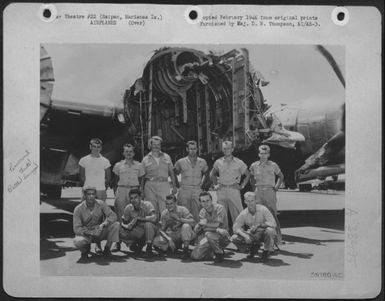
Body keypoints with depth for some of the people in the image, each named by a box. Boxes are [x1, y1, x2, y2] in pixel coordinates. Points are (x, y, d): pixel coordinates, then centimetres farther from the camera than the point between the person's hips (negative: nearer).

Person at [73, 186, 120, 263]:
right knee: (77, 241, -35)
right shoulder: (78, 209, -15)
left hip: (100, 232, 2)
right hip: (86, 234, -2)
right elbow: (76, 229, -18)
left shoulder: (101, 204, -10)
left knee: (116, 225, -22)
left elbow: (113, 215, -15)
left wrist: (103, 225, -32)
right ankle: (85, 251, 3)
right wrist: (91, 232, -31)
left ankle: (107, 248, -3)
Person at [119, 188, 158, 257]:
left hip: (150, 230, -4)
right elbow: (123, 223, -2)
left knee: (148, 224, -36)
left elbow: (154, 218, -35)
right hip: (137, 232, 4)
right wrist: (127, 226, -26)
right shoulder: (128, 208, -7)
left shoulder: (147, 205, -19)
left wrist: (138, 218, -33)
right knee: (121, 232, -18)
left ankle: (149, 247, -19)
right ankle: (140, 244, 6)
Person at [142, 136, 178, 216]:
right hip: (150, 186, 0)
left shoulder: (166, 157, 13)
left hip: (164, 185, 0)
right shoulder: (146, 159, 8)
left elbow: (171, 173, 16)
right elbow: (142, 176, 11)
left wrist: (174, 186, 9)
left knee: (165, 210, -9)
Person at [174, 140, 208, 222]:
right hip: (184, 190, -1)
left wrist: (202, 182, 12)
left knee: (197, 215, -4)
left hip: (197, 190, 1)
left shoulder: (202, 162, 8)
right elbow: (174, 174, 16)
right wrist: (177, 184, 9)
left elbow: (205, 173, 25)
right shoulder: (180, 162, 4)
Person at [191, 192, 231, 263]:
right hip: (209, 238, 6)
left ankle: (220, 253, -12)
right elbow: (196, 230, 4)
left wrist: (204, 224, -13)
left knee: (209, 234, -37)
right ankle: (213, 252, 17)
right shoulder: (202, 212, 5)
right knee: (195, 255, -10)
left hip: (223, 237, -6)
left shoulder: (219, 208, -14)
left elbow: (217, 225, -25)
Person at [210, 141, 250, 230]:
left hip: (234, 190, -2)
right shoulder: (218, 162, 7)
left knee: (237, 214, -5)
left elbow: (248, 175, 12)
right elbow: (212, 174, 23)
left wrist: (242, 186, 4)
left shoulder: (239, 162, 2)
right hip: (221, 191, 2)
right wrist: (215, 185, 11)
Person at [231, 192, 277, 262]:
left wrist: (258, 225, -33)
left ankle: (266, 252, -9)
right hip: (252, 235, 3)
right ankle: (253, 248, 11)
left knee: (270, 230, -38)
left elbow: (273, 223, -24)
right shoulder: (243, 213, -11)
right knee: (234, 238, -17)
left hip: (263, 233, -3)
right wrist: (245, 235, -27)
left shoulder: (262, 209, -19)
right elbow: (236, 227, -9)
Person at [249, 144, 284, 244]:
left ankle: (278, 237, 0)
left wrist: (277, 186, 5)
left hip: (270, 192, -2)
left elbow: (281, 176, 15)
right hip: (258, 192, 2)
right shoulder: (254, 166, 6)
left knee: (273, 215, -6)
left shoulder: (273, 165, 0)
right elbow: (252, 178, 22)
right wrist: (254, 188, 13)